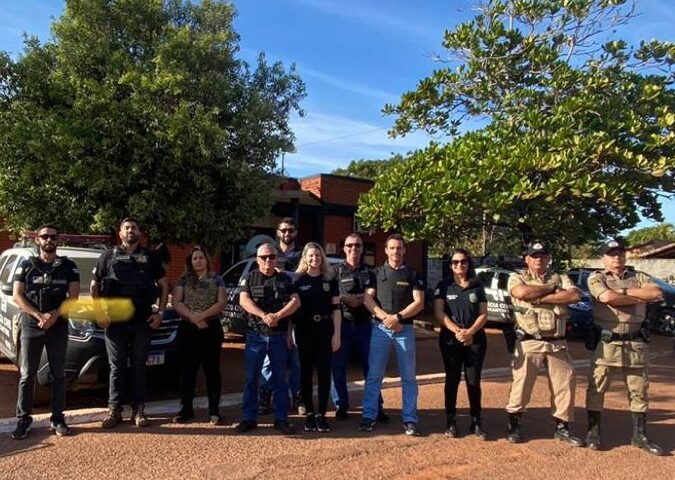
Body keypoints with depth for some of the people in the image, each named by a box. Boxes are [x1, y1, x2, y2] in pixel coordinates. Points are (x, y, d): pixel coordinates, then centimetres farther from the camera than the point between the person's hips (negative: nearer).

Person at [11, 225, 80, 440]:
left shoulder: (68, 266, 6)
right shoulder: (26, 265, 7)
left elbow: (73, 296, -1)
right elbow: (17, 296, 0)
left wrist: (54, 315, -16)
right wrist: (38, 315, -14)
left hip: (58, 326, 0)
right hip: (30, 326, 0)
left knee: (58, 374, 4)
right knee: (27, 375, 3)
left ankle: (57, 418, 11)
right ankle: (23, 419, 11)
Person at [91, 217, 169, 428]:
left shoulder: (150, 257, 9)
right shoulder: (108, 257, 9)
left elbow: (164, 285, 11)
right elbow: (94, 287, 10)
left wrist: (160, 312, 1)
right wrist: (99, 313, -3)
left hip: (143, 320, 0)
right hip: (115, 321, 0)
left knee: (139, 366, 6)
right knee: (117, 367, 5)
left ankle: (138, 411, 13)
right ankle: (114, 410, 13)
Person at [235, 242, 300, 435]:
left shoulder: (285, 279, 7)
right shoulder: (250, 278, 5)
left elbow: (296, 301, -3)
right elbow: (244, 300, -8)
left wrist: (277, 315, -18)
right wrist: (264, 316, -21)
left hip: (279, 336, 1)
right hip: (255, 335, 0)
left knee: (279, 378, 7)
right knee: (251, 378, 5)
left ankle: (281, 419, 15)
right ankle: (249, 418, 15)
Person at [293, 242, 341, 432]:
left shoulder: (330, 279, 5)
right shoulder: (298, 279, 3)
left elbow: (336, 308, 4)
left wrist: (337, 333, -3)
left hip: (325, 330, 1)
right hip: (304, 330, 0)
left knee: (325, 372, 1)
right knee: (306, 371, 5)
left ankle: (322, 414, 11)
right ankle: (309, 414, 16)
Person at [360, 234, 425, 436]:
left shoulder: (412, 275, 5)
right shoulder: (377, 273, 8)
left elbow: (419, 302, -3)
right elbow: (367, 299, -1)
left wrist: (398, 317, -15)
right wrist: (385, 317, -14)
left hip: (405, 329, 0)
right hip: (380, 328, 1)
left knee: (408, 377, 4)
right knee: (374, 375, 2)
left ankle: (410, 420, 11)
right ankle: (369, 416, 9)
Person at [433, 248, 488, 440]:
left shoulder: (477, 286, 8)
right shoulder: (444, 285, 4)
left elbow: (483, 314, 3)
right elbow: (439, 313, -4)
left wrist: (470, 332, -14)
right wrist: (457, 331, -17)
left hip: (475, 339, 1)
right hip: (450, 339, -1)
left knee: (473, 381, 3)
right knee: (452, 380, 5)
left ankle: (476, 422, 13)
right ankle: (451, 421, 13)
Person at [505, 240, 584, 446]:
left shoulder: (561, 279, 11)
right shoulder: (517, 278, 4)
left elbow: (575, 295, -10)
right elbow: (523, 292, -20)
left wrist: (540, 298, -14)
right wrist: (551, 287, -8)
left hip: (557, 343, 3)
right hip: (529, 343, -3)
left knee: (565, 384, 8)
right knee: (521, 385, 2)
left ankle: (562, 428, 24)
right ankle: (514, 426, 17)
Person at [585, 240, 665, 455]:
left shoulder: (639, 277, 13)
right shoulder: (596, 278, 2)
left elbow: (657, 293, -7)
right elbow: (607, 297, -18)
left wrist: (625, 291, -10)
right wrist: (639, 298, -8)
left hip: (636, 343, 4)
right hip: (606, 342, -3)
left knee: (639, 391, 11)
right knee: (596, 389, 1)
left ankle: (640, 435, 24)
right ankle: (593, 432, 13)